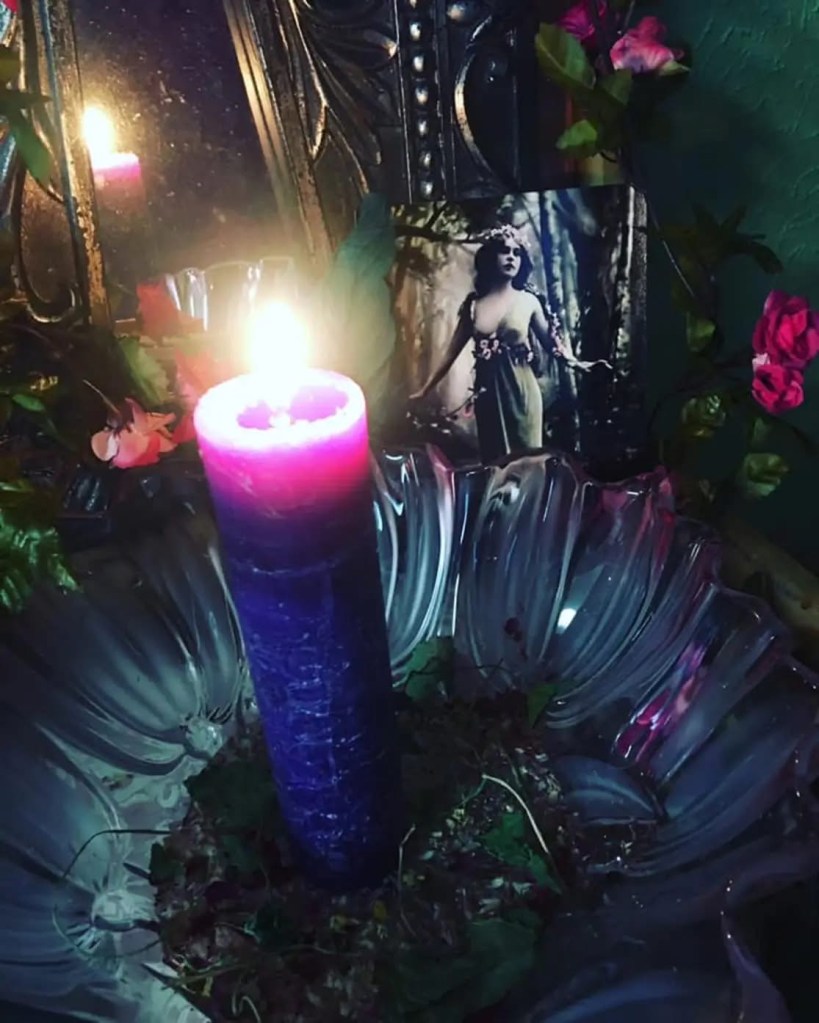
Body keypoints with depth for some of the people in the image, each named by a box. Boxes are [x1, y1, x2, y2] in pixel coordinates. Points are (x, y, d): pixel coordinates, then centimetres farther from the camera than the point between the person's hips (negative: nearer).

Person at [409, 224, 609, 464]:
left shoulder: (528, 301, 1)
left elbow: (550, 341, 12)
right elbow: (451, 351, 10)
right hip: (488, 395, 2)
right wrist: (425, 390, 10)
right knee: (494, 462, 7)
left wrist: (577, 363, -5)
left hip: (521, 392, -1)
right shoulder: (473, 303, 5)